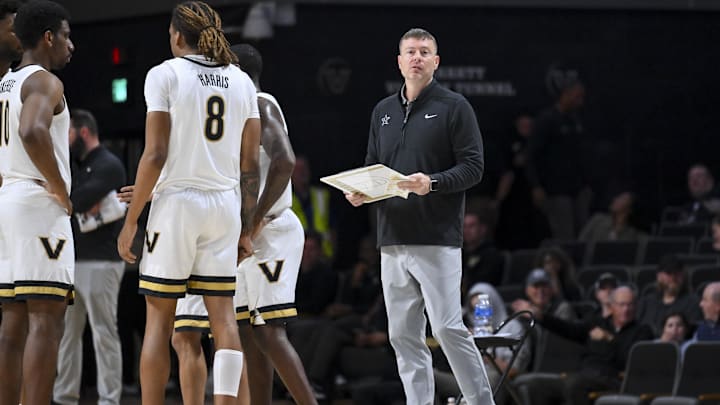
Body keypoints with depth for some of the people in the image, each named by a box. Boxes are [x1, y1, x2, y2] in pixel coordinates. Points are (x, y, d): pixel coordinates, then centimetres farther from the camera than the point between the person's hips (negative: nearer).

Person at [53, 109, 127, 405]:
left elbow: (80, 201, -19)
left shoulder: (109, 166, -7)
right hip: (73, 260, 9)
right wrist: (81, 204, -9)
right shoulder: (80, 167, 21)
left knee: (104, 333, -8)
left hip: (99, 262, -9)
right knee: (67, 332, 7)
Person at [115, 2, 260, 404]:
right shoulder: (242, 81, 9)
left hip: (177, 203, -4)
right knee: (224, 317, 3)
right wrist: (247, 230, 12)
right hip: (225, 205, 4)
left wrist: (131, 221, -6)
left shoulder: (165, 75, -5)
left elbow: (155, 156, -11)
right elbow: (251, 165, 7)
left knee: (159, 320, 3)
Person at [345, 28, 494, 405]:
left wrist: (433, 183, -21)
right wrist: (359, 191, 2)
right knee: (404, 335, 4)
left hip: (437, 240, -6)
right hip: (393, 241, 6)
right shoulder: (383, 111, 18)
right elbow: (372, 167, 23)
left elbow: (472, 167, -6)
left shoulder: (454, 107, 0)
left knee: (447, 327, -11)